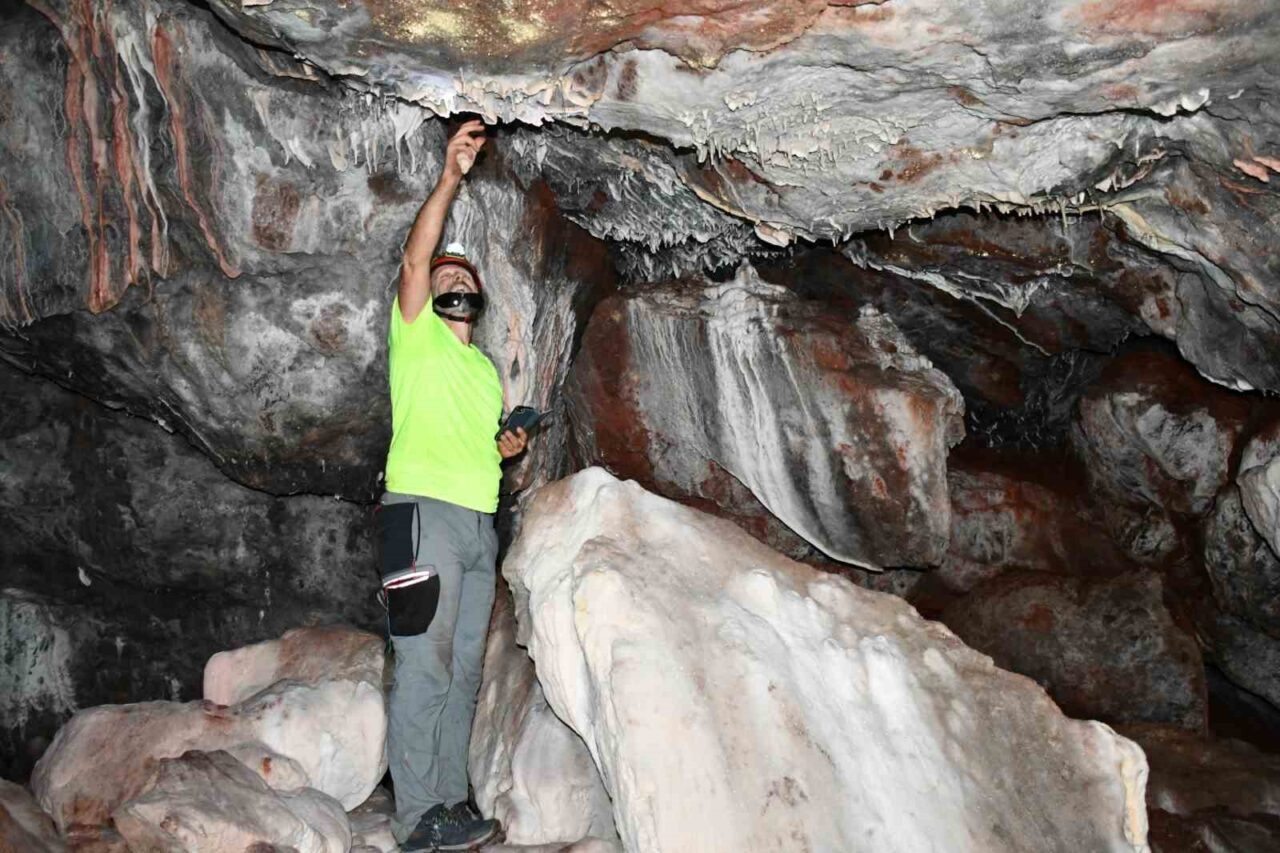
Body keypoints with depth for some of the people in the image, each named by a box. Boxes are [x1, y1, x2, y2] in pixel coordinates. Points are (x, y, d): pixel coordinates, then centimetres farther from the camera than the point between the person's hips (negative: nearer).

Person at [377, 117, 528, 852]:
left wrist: (509, 446, 7)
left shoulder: (489, 370, 26)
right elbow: (415, 256, -9)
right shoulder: (417, 333, 7)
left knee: (464, 671, 8)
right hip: (425, 510, -7)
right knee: (425, 666, -11)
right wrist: (450, 177, -16)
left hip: (479, 521, 7)